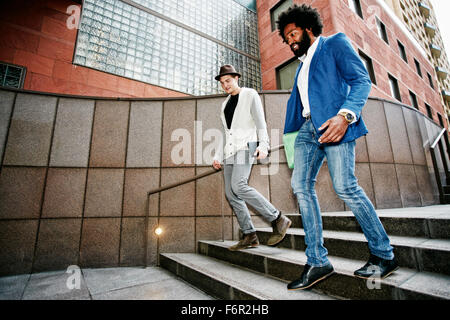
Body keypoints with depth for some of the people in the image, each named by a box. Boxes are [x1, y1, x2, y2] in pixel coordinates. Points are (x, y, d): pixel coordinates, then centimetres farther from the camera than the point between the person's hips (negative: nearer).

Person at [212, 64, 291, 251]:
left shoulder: (250, 95, 6)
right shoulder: (225, 104, 24)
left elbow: (260, 122, -5)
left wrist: (263, 145, -20)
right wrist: (218, 156, 17)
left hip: (245, 146, -7)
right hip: (230, 151, 7)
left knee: (238, 186, -25)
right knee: (230, 194, -3)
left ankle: (278, 220, -15)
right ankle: (250, 236, 3)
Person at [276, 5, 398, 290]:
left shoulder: (335, 43, 11)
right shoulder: (303, 65, 31)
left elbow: (362, 80, -3)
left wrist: (345, 115, -21)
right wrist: (291, 133, 18)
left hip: (334, 124, -6)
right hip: (308, 128, 7)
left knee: (345, 186, -13)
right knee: (301, 186, -7)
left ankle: (384, 255, 10)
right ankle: (317, 262, 0)